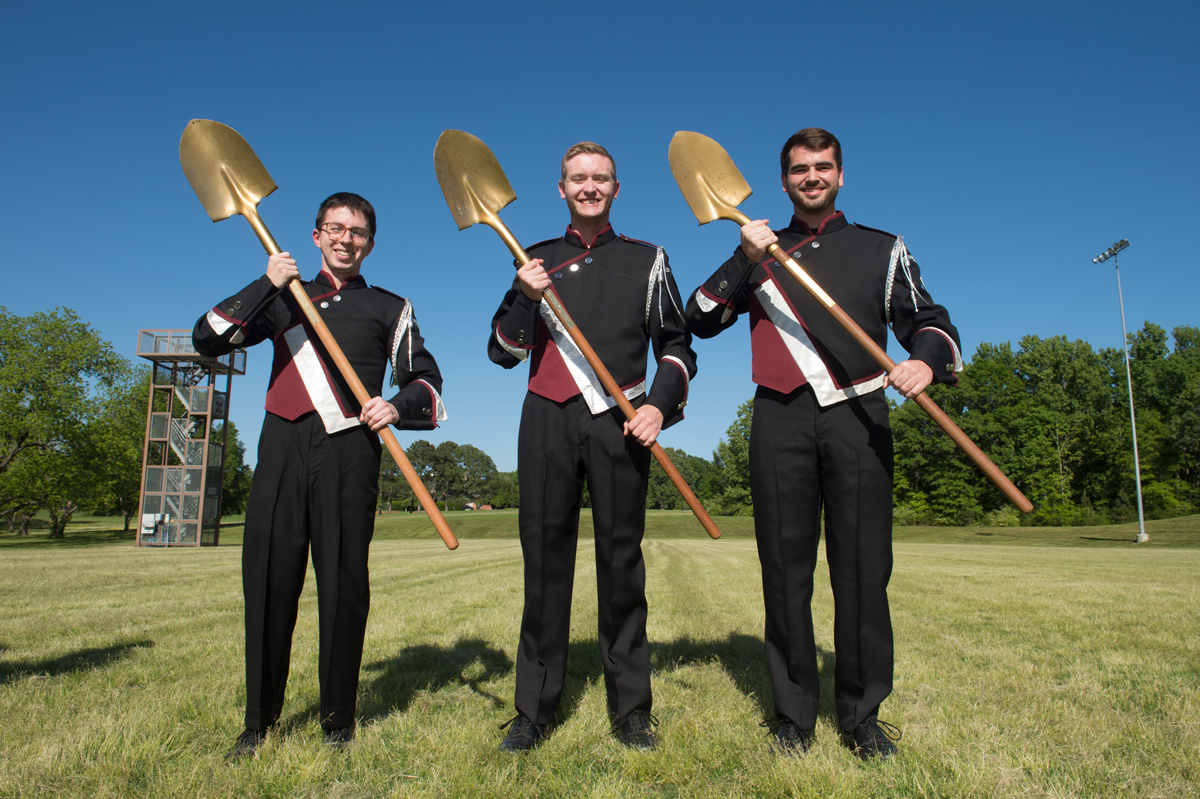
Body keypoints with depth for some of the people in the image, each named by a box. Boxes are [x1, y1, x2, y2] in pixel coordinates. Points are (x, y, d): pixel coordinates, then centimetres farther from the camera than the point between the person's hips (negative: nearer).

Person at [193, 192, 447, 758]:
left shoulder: (390, 308, 16)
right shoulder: (284, 298, 21)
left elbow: (427, 381, 11)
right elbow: (207, 339, 9)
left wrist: (397, 405, -11)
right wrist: (265, 284, -3)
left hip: (349, 455, -2)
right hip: (283, 450, 2)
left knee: (343, 585, -2)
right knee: (268, 580, 1)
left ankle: (338, 721, 14)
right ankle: (259, 722, 17)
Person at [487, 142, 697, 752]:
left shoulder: (646, 259, 13)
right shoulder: (536, 259, 16)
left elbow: (676, 345, 11)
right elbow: (503, 352, 11)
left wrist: (660, 404, -7)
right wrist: (526, 298, -7)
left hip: (620, 422, -1)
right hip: (549, 421, 1)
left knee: (621, 560, 3)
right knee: (545, 558, 2)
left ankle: (631, 710, 14)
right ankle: (534, 709, 13)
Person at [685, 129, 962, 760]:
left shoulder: (882, 249, 17)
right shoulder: (761, 252, 18)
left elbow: (928, 320, 9)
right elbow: (700, 321, 7)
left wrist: (925, 360, -14)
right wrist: (745, 258, -5)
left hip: (858, 416, 0)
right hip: (781, 420, 1)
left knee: (863, 569, -1)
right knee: (786, 568, 2)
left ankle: (862, 715, 15)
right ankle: (794, 714, 15)